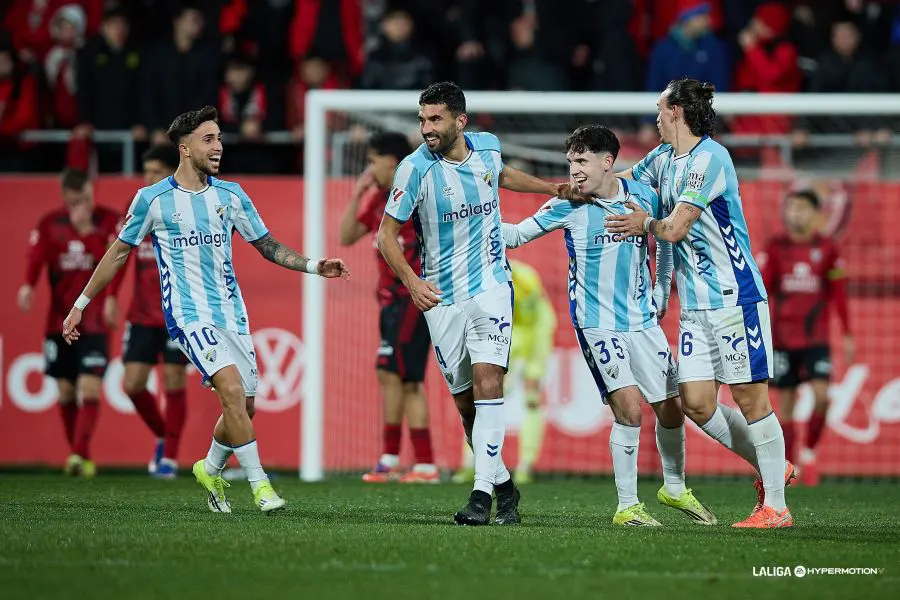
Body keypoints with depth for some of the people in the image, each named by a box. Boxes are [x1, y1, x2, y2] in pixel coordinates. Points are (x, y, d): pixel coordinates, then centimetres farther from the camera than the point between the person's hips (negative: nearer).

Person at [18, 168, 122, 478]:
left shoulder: (109, 220, -1)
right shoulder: (49, 224, 5)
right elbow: (36, 258, -11)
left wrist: (86, 230, -22)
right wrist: (28, 286, -26)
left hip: (94, 322, -3)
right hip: (59, 321, 3)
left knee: (90, 388, -15)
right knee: (66, 391, 7)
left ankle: (79, 455, -22)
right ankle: (78, 454, 20)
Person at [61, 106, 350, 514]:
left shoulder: (230, 196, 9)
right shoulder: (152, 200, -1)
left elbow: (267, 246, 15)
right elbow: (119, 251, 10)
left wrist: (314, 266, 0)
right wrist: (81, 304, 13)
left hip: (231, 312, 5)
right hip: (189, 314, -5)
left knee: (243, 406, 4)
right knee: (232, 389, -23)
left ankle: (210, 470, 32)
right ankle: (259, 483, -18)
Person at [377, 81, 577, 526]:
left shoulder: (487, 147, -1)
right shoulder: (416, 168, -12)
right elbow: (386, 233, -7)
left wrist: (552, 188, 25)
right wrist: (411, 281, -20)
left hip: (490, 285, 0)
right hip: (442, 297, 0)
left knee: (487, 380, -18)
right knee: (465, 402, 3)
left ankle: (482, 493, -23)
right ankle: (504, 487, 22)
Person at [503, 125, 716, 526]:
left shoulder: (644, 197, -2)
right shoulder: (568, 206, -8)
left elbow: (665, 237, 16)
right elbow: (516, 235, -4)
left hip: (642, 319, 4)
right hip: (597, 323, -4)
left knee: (670, 409, 9)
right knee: (628, 407, -18)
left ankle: (674, 488, 35)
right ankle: (627, 507, -6)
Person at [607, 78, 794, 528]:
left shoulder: (710, 158, -13)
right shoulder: (664, 157, 13)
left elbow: (675, 229, -16)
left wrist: (646, 223, 3)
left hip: (734, 294, -8)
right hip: (694, 303, 8)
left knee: (748, 396, -6)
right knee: (696, 403, 1)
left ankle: (775, 506, -1)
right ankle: (770, 468, 19)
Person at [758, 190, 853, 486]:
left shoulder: (827, 249, 2)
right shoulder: (775, 248, 2)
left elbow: (838, 294, 7)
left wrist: (847, 336, 8)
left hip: (816, 338, 0)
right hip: (782, 338, 0)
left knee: (821, 395, -16)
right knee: (786, 403, 2)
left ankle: (809, 453, 4)